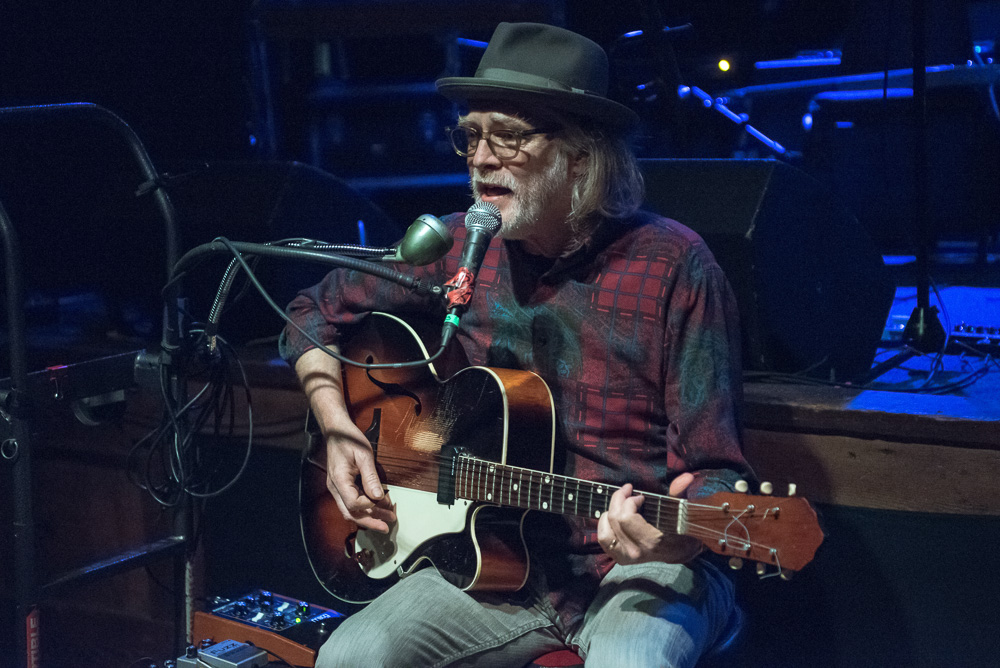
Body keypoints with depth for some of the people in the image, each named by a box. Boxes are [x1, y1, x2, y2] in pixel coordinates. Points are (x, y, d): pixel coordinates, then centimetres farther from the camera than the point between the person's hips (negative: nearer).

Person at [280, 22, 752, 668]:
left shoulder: (673, 267, -11)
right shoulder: (459, 248, 2)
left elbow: (715, 470, -11)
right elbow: (316, 313, 16)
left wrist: (677, 537, -32)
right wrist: (338, 431, 2)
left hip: (636, 568, -3)